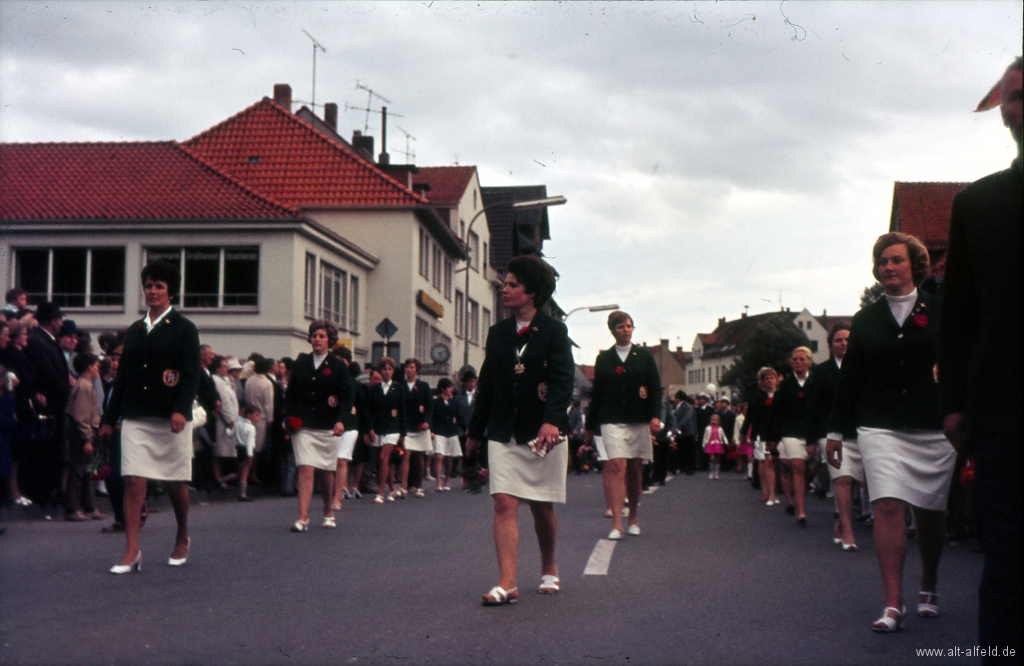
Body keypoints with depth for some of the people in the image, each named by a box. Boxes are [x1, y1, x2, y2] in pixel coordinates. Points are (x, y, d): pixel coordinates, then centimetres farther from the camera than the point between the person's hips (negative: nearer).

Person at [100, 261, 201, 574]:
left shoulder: (184, 329, 1)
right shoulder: (134, 330, 14)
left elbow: (191, 375, -8)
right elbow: (122, 375, 15)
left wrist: (180, 410, -23)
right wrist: (109, 418, 13)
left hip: (170, 419, -3)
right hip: (135, 418, 3)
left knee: (175, 483, 7)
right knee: (133, 481, -7)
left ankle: (182, 539, 29)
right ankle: (132, 550, -7)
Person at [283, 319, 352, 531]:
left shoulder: (338, 366, 0)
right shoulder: (300, 363, 8)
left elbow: (348, 395, -5)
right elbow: (290, 393, 13)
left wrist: (341, 420, -19)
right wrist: (290, 417, 0)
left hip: (328, 428, -1)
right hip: (303, 427, 1)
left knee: (326, 472, 12)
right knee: (306, 470, -12)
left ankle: (328, 514, 31)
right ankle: (303, 519, -15)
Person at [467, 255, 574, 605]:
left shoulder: (553, 331, -3)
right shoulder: (497, 333, 11)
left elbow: (563, 379, -14)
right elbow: (486, 385, 16)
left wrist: (551, 420, -30)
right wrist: (474, 432, 18)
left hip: (544, 433, -3)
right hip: (503, 433, 3)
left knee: (542, 508, 8)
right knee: (504, 504, -10)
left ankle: (549, 570, 31)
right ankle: (507, 584, -14)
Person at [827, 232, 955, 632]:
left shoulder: (940, 311, 4)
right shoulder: (866, 320, 10)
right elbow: (848, 378, 11)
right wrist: (836, 431, 10)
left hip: (934, 429, 0)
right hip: (880, 428, 1)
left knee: (930, 512, 9)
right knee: (888, 508, -11)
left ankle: (928, 587, 32)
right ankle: (893, 605, -12)